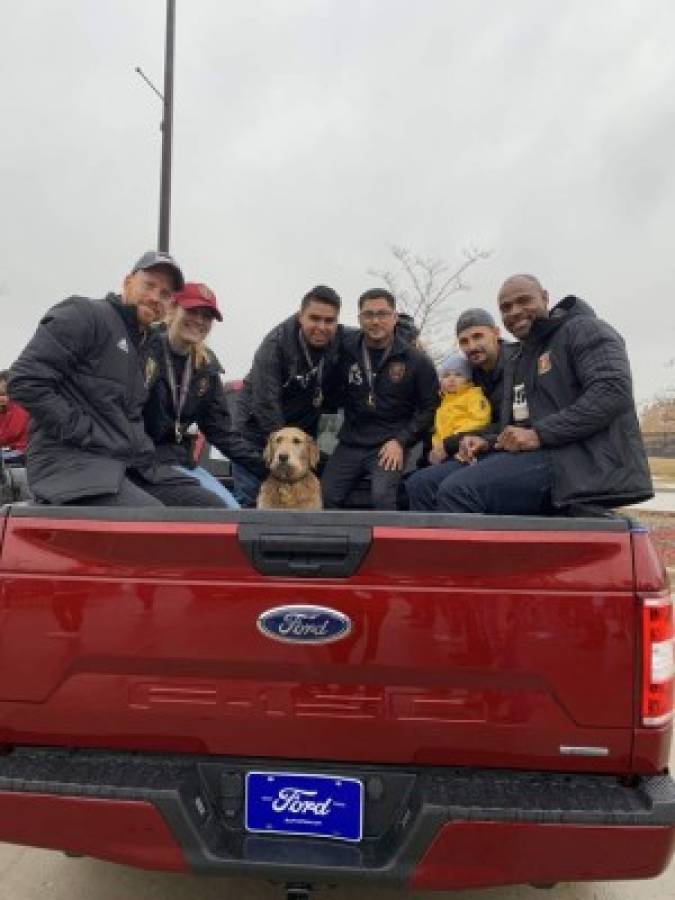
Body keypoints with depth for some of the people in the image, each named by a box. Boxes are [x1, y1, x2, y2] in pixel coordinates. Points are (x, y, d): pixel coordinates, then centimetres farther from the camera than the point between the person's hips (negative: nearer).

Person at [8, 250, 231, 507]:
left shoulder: (148, 347, 22)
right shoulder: (84, 315, -3)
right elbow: (26, 380, -13)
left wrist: (145, 453, 4)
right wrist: (84, 435, -14)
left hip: (132, 465, 8)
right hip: (73, 462, -8)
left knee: (214, 509, -2)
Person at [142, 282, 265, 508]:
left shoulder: (206, 366, 8)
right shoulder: (143, 349, -10)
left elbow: (220, 428, 10)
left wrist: (262, 464, 4)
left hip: (176, 459, 7)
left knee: (230, 511, -1)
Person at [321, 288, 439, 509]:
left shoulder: (416, 360, -2)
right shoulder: (345, 348, 2)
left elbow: (429, 407, 1)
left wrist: (400, 441, -7)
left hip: (390, 445, -3)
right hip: (350, 442, 3)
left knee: (382, 497, -26)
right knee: (323, 498, -10)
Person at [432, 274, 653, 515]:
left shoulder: (584, 329, 2)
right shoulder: (517, 363, 27)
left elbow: (613, 392, -16)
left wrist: (539, 434, -20)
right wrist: (487, 444, 3)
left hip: (585, 461, -9)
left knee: (457, 492, -28)